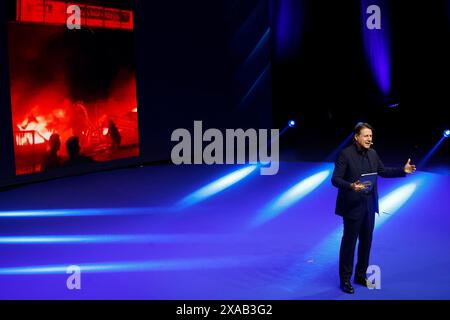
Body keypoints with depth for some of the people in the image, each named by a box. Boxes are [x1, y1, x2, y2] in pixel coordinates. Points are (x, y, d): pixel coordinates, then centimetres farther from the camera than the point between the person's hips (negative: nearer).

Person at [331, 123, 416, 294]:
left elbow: (383, 171, 19)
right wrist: (351, 186, -33)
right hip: (352, 206, -6)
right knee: (349, 242, 2)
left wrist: (403, 170, 8)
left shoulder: (372, 154, 6)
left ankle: (361, 276, 28)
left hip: (369, 205, 6)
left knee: (366, 241, 13)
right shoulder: (345, 154, -14)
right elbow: (335, 179, -17)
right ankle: (345, 280, 13)